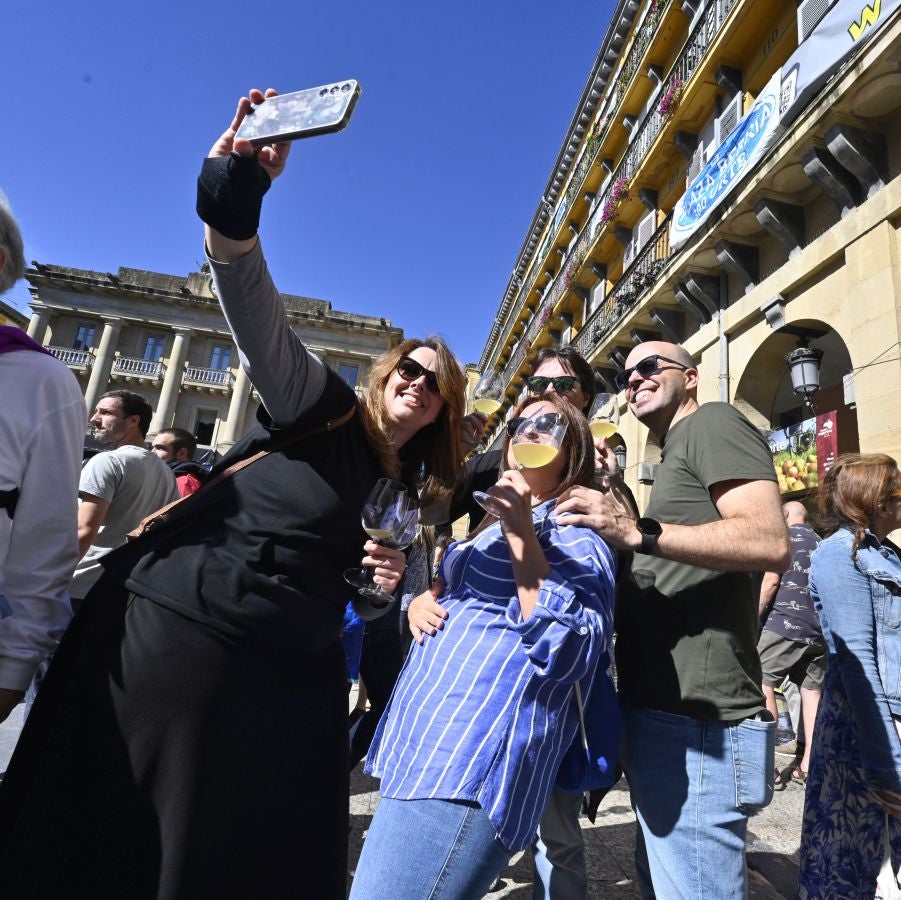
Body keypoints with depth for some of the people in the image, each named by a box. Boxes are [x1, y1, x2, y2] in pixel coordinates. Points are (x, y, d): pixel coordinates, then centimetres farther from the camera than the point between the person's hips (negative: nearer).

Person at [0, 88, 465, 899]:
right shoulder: (319, 409, -1)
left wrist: (387, 584, -5)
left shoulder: (412, 501, 10)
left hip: (282, 679, 4)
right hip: (169, 627, -3)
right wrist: (234, 198, -31)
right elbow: (256, 312, -16)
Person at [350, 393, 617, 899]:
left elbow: (567, 649, -19)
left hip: (471, 766, -9)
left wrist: (522, 533, -20)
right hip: (421, 750, 9)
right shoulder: (493, 526, 19)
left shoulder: (576, 534, -4)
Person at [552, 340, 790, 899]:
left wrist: (638, 532, -29)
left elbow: (771, 543, -22)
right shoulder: (678, 455, 23)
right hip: (665, 716, 10)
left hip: (695, 727, -10)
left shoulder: (714, 422, -6)